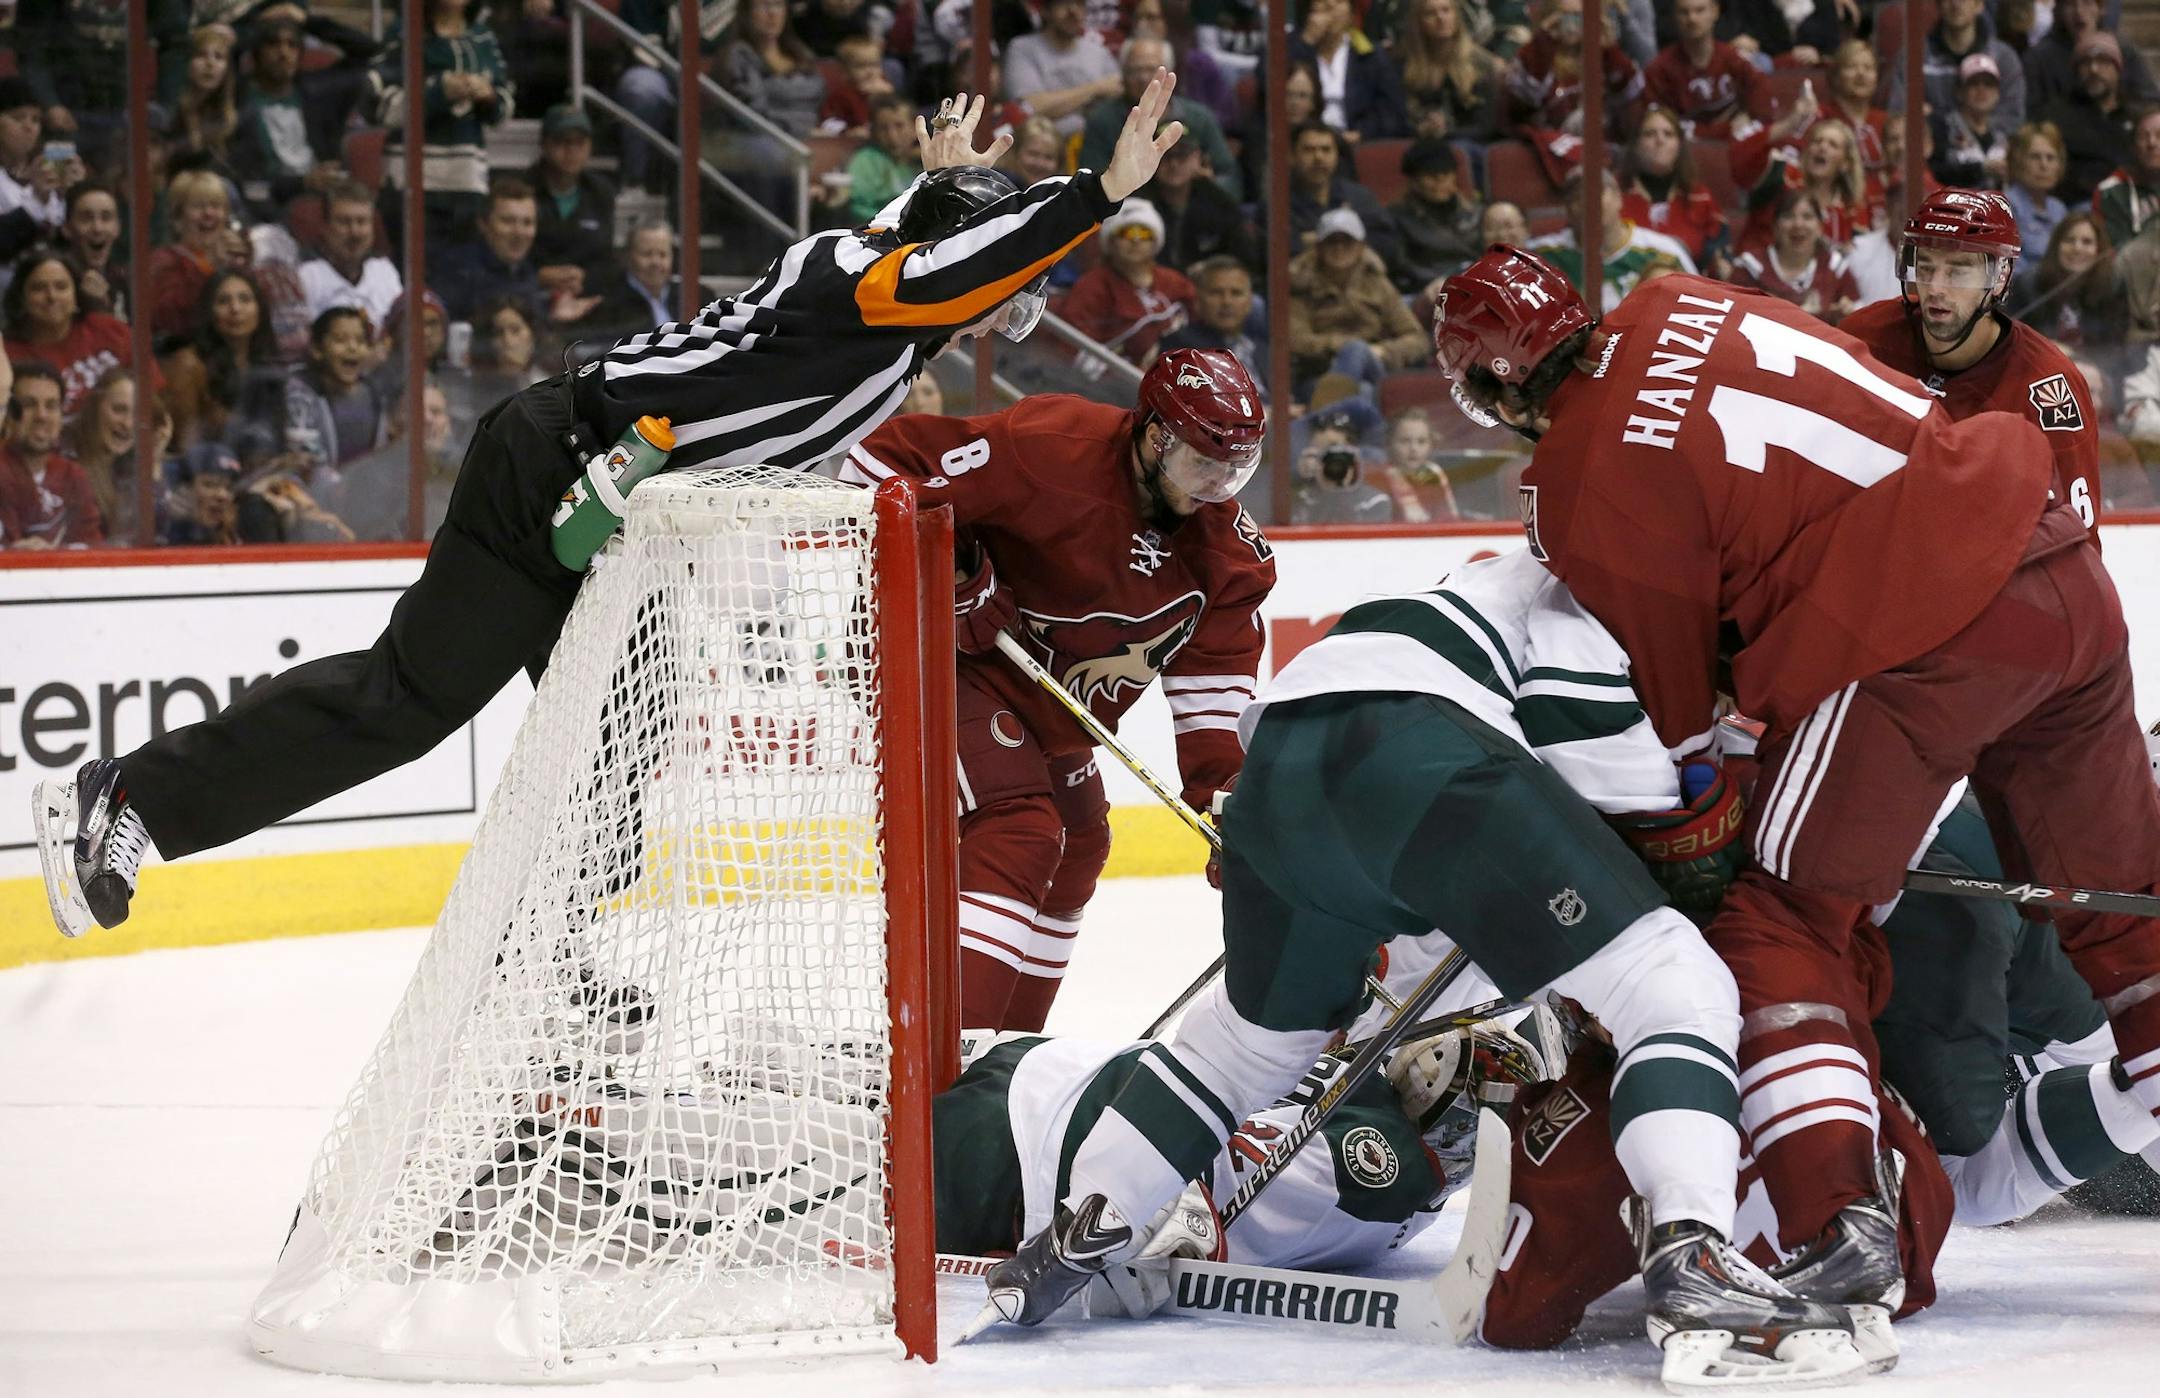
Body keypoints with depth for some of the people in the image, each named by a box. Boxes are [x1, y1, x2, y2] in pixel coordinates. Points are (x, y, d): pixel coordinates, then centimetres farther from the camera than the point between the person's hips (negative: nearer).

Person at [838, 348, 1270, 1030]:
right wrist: (946, 577, -28)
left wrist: (1219, 784, -9)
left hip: (1051, 708, 10)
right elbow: (888, 460, -28)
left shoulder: (1222, 534, -5)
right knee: (1018, 836, -22)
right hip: (955, 667, -10)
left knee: (1076, 849, 19)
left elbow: (1215, 665, 0)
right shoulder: (1051, 447, -29)